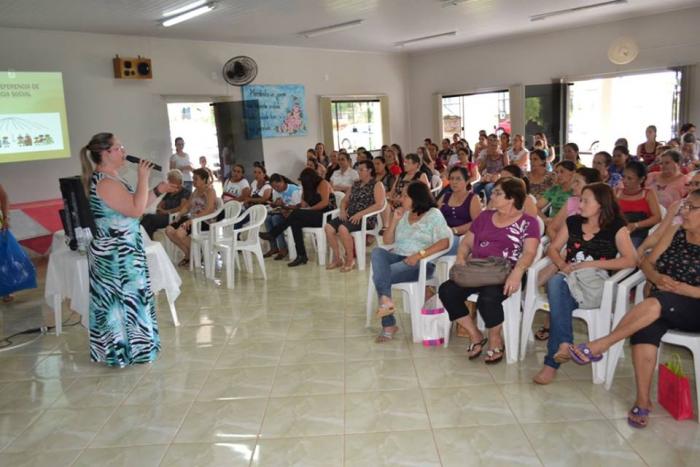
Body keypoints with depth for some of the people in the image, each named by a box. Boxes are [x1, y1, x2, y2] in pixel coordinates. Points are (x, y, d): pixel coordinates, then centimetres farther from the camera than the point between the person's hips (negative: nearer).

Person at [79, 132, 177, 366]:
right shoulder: (105, 182, -20)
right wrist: (143, 177, -18)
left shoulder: (109, 178, 12)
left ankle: (120, 347, 29)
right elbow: (136, 209, -26)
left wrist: (158, 190, 12)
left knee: (119, 299, 17)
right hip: (116, 253, -10)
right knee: (125, 298, 1)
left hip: (118, 251, 10)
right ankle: (127, 350, 14)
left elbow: (133, 204, 19)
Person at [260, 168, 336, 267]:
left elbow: (325, 202, -16)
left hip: (326, 216, -8)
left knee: (296, 213, -26)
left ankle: (272, 234, -16)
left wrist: (309, 209, -14)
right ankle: (301, 256, -29)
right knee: (295, 222, -22)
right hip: (314, 215, 8)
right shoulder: (309, 187, 21)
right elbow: (304, 202, 15)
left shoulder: (323, 184, -4)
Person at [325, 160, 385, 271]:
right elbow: (345, 200, 24)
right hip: (350, 216, 7)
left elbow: (379, 204, -14)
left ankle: (350, 260, -17)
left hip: (366, 218, -7)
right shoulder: (355, 184, 21)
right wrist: (342, 210, 1)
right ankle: (337, 258, -7)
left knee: (343, 228, -33)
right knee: (328, 227, -17)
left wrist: (360, 214, -22)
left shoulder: (377, 185, 0)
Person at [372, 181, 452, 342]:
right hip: (397, 256, 6)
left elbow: (445, 242, -13)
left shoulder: (434, 215, 0)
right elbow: (387, 241, 17)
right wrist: (394, 220, 2)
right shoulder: (403, 214, 18)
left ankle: (388, 325, -20)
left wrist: (419, 255, -23)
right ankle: (385, 299, -40)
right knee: (377, 252, -29)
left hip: (421, 263, -5)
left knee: (379, 275, -27)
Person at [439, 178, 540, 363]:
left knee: (488, 298, -35)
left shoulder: (528, 222, 5)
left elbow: (529, 252, -9)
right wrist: (461, 258, -3)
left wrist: (517, 272, -28)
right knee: (446, 290, -20)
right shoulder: (485, 216, 20)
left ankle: (495, 339, -3)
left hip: (504, 275, -5)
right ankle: (475, 335, -1)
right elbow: (466, 242, 20)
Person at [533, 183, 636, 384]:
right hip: (568, 278, 4)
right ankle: (564, 344, -40)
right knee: (555, 283, -34)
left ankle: (552, 362, -34)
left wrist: (591, 264, -14)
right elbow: (553, 249, 18)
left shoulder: (616, 227, 4)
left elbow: (631, 260, -7)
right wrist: (562, 265, -6)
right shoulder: (573, 222, 17)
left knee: (559, 293, -34)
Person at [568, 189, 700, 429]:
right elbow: (647, 261, 10)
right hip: (661, 308, 4)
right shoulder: (675, 232, 12)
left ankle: (598, 346, -28)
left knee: (655, 303, -35)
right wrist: (656, 277, -11)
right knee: (645, 325, -29)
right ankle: (643, 400, -27)